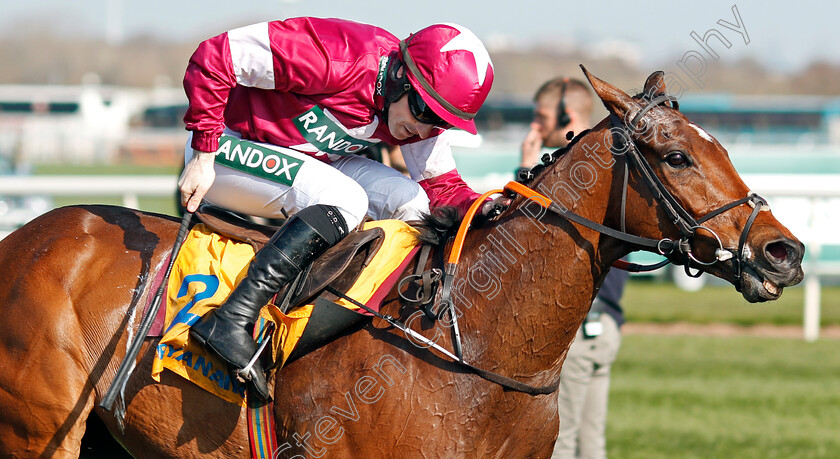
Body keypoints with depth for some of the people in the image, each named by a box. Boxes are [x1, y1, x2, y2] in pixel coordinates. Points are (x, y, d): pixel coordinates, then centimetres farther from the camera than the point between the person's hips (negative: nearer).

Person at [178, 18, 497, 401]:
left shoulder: (422, 111, -6)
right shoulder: (338, 57, -30)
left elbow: (440, 185, 0)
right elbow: (214, 57, -29)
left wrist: (482, 208, -22)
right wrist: (202, 157, -27)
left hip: (304, 160, 8)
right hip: (227, 147, -8)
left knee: (413, 204, -6)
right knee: (345, 200, -30)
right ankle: (231, 322, -33)